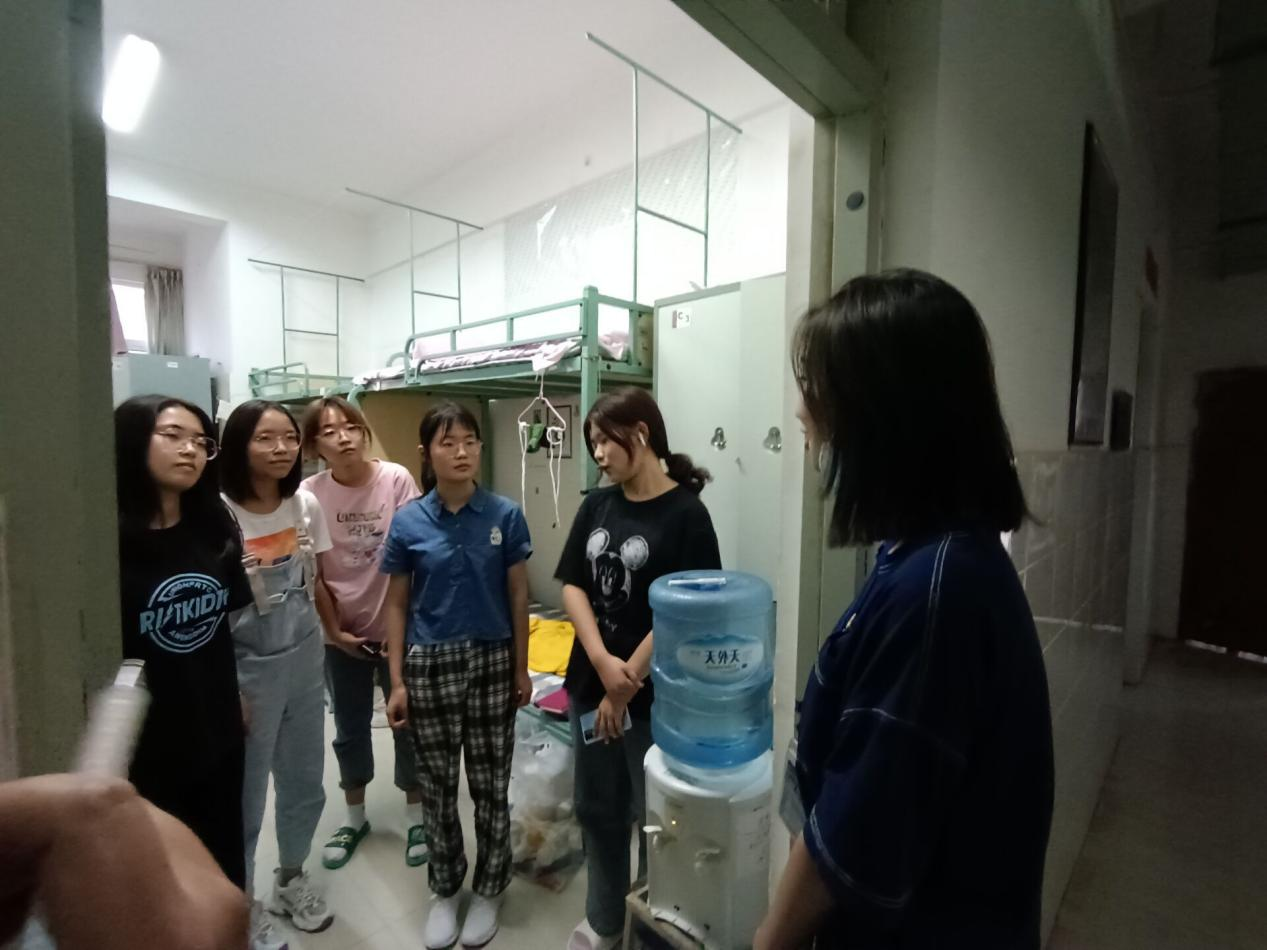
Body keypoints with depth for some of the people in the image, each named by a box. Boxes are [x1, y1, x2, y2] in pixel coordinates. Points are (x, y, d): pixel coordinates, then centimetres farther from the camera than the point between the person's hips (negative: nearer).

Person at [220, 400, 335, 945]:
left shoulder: (306, 505, -3)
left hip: (306, 662, 5)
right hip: (249, 669, -5)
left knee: (305, 786, 19)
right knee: (245, 799, 11)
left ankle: (290, 881, 44)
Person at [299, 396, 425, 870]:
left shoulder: (396, 479, -15)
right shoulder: (309, 494, -10)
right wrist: (334, 629, -4)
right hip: (342, 633, 2)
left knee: (408, 721, 12)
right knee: (350, 728, 19)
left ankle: (416, 816, 34)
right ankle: (354, 816, 42)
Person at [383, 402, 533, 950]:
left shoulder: (505, 515, -8)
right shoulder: (408, 522, -6)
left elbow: (518, 596, -1)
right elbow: (397, 604, 1)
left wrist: (521, 669, 1)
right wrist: (397, 682, 0)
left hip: (491, 662, 0)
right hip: (429, 665, 1)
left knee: (490, 785, 14)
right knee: (437, 786, 17)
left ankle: (489, 889, 38)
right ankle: (444, 889, 41)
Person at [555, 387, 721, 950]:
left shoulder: (685, 513, -13)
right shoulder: (597, 506, 3)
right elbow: (573, 587, 1)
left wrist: (627, 683, -13)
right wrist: (602, 662, -12)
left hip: (653, 696, -5)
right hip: (588, 684, 5)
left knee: (653, 816, 13)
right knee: (597, 809, 20)